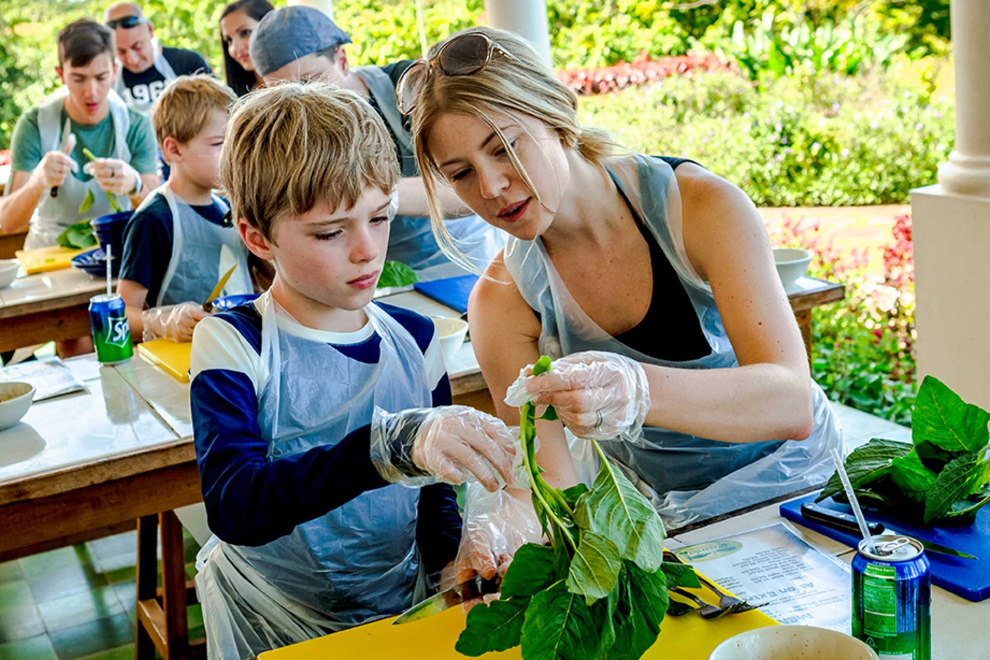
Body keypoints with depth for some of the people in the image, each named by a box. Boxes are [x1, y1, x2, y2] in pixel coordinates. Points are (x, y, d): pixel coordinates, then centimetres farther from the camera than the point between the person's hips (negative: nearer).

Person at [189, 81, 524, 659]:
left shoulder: (414, 339, 3)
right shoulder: (232, 345, -11)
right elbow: (233, 505, -28)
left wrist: (454, 560, -8)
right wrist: (393, 446, -40)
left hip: (404, 611, 3)